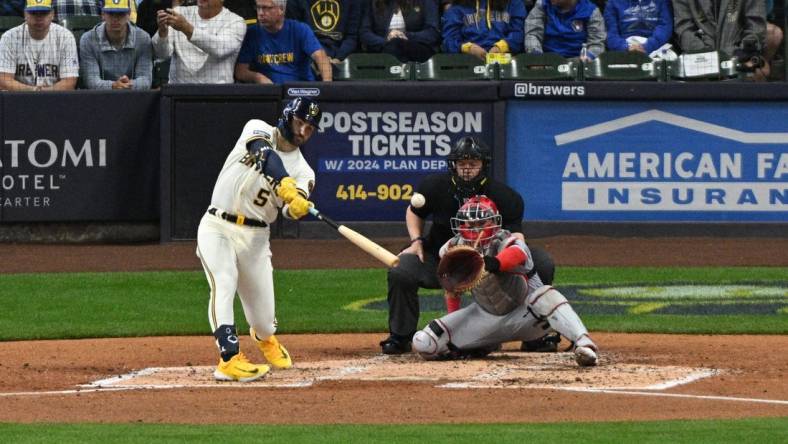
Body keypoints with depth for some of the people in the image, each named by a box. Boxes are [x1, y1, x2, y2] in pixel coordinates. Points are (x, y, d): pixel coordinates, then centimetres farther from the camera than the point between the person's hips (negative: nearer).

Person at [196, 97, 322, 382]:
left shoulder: (302, 171, 4)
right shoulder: (258, 130, -3)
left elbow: (292, 210, -14)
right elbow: (264, 154, -27)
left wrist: (298, 205, -39)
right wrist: (285, 184, -44)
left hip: (255, 237, 3)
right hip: (218, 228, -3)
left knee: (264, 321, 5)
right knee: (223, 283, -30)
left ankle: (264, 337, 42)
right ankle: (230, 359, -36)